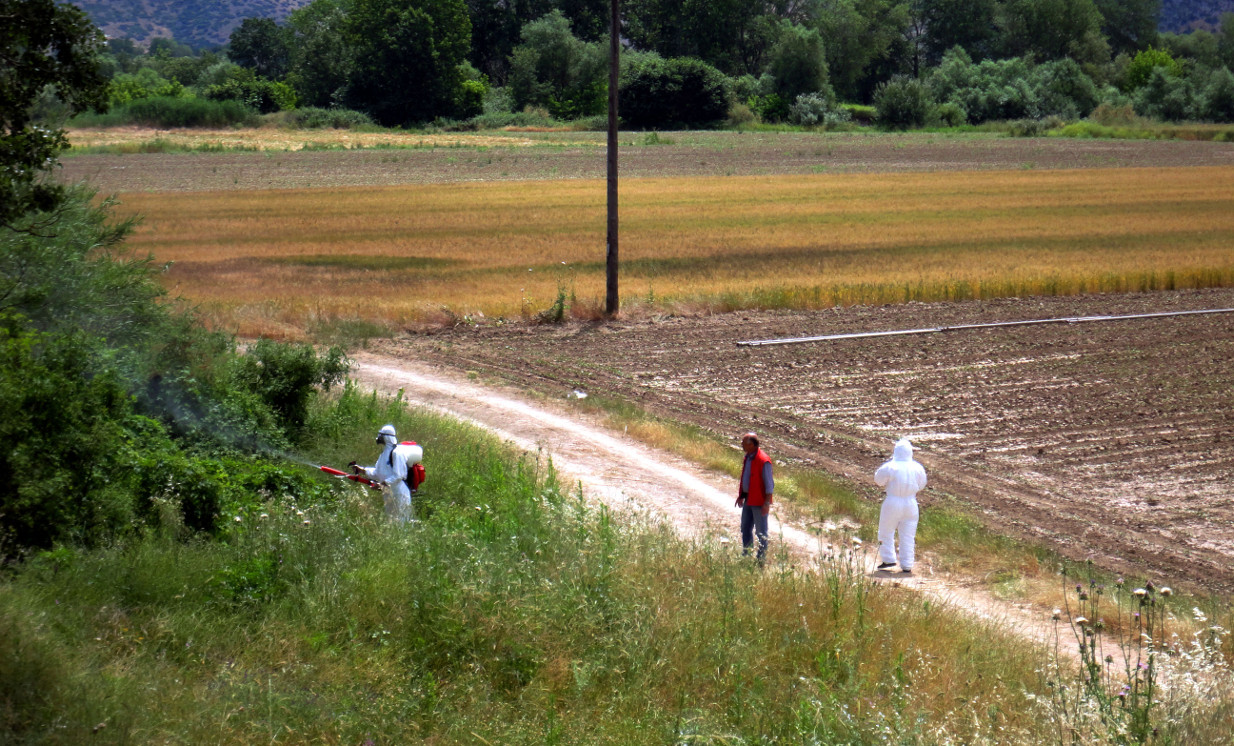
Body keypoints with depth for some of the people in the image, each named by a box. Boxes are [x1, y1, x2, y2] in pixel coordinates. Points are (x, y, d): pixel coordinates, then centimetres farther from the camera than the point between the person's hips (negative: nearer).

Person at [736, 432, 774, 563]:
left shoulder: (763, 461, -20)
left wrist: (767, 503, -20)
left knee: (760, 532, 1)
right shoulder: (748, 457, 8)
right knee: (745, 529, 16)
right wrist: (741, 496, 19)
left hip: (759, 502, -9)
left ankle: (761, 560, 9)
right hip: (748, 500, 9)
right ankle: (746, 556, 28)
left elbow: (769, 483, -19)